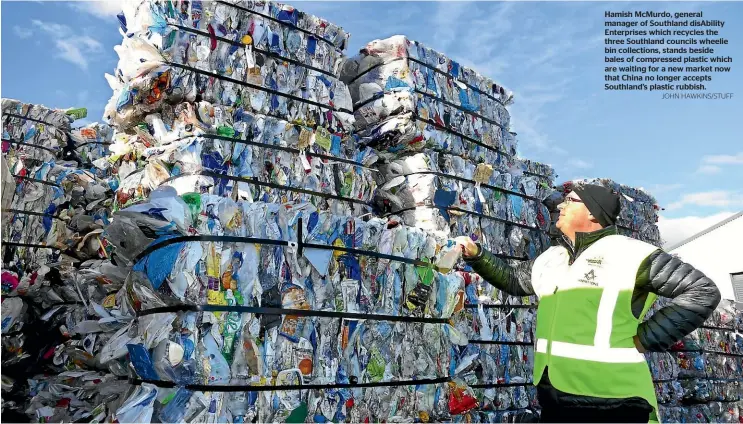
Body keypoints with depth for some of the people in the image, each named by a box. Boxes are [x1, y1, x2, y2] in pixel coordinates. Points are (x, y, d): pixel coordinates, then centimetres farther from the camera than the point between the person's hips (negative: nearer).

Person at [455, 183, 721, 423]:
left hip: (610, 402, -6)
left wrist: (645, 339, -11)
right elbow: (513, 281, 28)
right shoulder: (549, 260, 13)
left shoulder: (631, 254, -8)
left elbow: (703, 293, -9)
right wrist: (476, 255, 16)